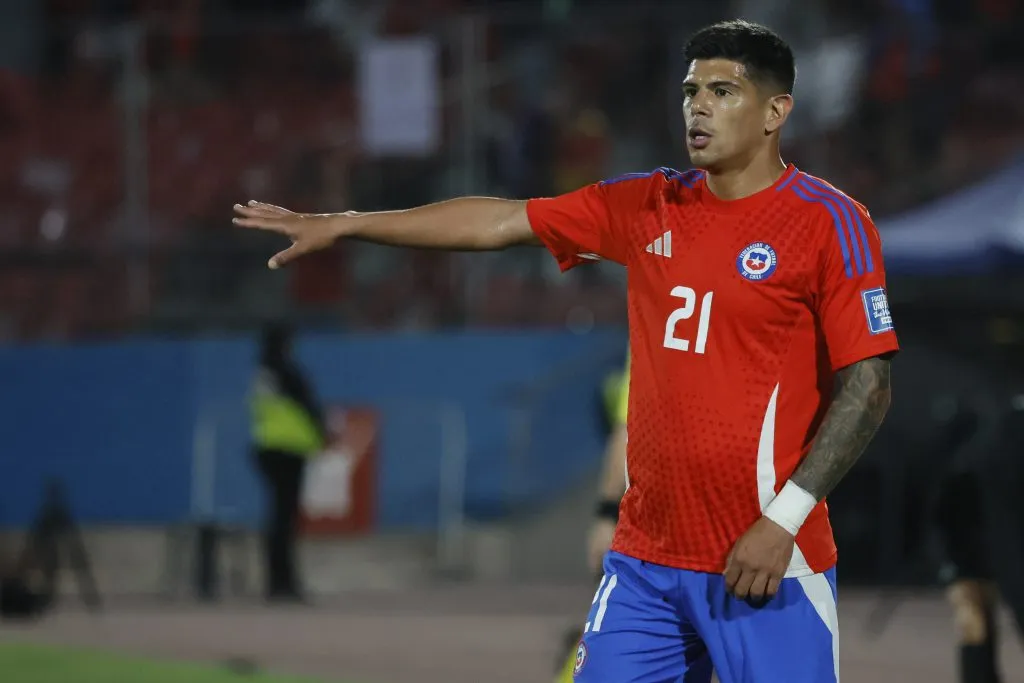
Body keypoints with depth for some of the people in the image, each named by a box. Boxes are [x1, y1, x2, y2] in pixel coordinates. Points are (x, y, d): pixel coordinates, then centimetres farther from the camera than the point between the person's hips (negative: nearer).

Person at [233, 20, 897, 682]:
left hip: (763, 559, -6)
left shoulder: (830, 223, -7)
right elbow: (499, 220, 14)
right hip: (645, 556, 6)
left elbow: (868, 387, -10)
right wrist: (344, 224, 13)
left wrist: (783, 519, -16)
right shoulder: (648, 206, 10)